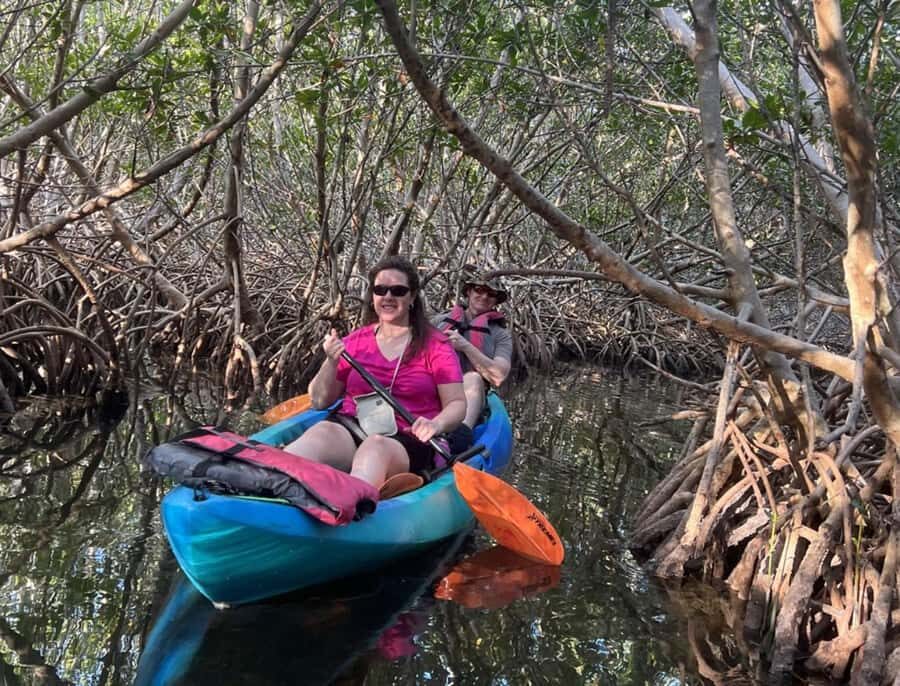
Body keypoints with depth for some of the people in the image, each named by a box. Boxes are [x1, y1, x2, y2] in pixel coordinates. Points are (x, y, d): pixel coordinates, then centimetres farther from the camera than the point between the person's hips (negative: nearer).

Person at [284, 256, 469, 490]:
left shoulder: (435, 345, 8)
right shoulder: (354, 342, 15)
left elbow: (457, 404, 4)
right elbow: (320, 401, 16)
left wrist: (436, 424, -18)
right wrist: (331, 362, -3)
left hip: (407, 440, -2)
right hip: (350, 429, 2)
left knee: (376, 447, -38)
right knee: (321, 432, -33)